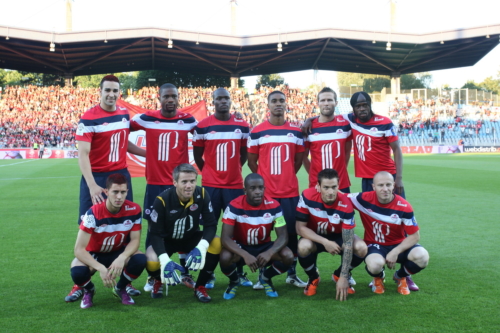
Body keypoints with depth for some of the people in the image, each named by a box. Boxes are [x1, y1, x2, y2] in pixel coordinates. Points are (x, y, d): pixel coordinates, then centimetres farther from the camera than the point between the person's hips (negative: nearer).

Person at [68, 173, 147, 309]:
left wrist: (122, 258, -35)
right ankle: (88, 290, 5)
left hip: (119, 252, 2)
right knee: (78, 272, -34)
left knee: (140, 260, -30)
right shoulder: (94, 213, -27)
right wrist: (101, 268, -41)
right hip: (94, 254, -2)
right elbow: (79, 249, -28)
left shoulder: (134, 210, -19)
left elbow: (135, 239, -14)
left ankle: (120, 288, 3)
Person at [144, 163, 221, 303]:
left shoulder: (202, 194, -20)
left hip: (191, 238, 2)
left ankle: (200, 286, -5)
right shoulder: (162, 200, -26)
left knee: (216, 243, -27)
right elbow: (155, 233, -23)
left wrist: (201, 247, -38)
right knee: (152, 262, -32)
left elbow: (211, 224, -18)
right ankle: (158, 281, 10)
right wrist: (164, 259, -39)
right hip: (167, 240, -2)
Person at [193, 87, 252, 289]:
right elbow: (197, 155, 6)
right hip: (210, 185, -2)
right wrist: (210, 173, 10)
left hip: (235, 184, 2)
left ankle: (240, 273, 16)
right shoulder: (203, 127, -3)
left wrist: (232, 171, 11)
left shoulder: (242, 126, 4)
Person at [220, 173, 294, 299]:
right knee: (225, 257, -34)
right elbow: (225, 238, -26)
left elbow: (283, 236, -16)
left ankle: (265, 278, 9)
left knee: (288, 256, -26)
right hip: (240, 247, -2)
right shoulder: (235, 206, -22)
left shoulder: (274, 206, -16)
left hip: (264, 247, 2)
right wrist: (245, 255, -43)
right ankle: (234, 281, 4)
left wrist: (269, 253, -38)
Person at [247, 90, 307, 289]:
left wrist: (286, 177, 11)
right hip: (265, 191, -2)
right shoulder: (257, 132, -1)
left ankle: (292, 274, 19)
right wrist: (265, 178, 6)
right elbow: (251, 161, 5)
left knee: (291, 232, 6)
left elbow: (299, 159, 14)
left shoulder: (296, 132, 6)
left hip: (290, 191, 2)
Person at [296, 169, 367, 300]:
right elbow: (300, 227, -20)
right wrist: (325, 242, -32)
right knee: (304, 246, -35)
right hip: (314, 237, 0)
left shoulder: (345, 205, -28)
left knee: (361, 248, -27)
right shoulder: (307, 197, -26)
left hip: (338, 237, 1)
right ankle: (313, 278, 0)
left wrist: (343, 277, -31)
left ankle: (339, 275, 6)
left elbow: (348, 243, -27)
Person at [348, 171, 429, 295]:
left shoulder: (404, 207, -16)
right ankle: (379, 278, 7)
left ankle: (400, 277, 9)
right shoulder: (364, 199, -16)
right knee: (375, 265, -37)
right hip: (374, 244, -2)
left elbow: (415, 236, -11)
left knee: (422, 257, -28)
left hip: (399, 244, 2)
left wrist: (395, 252, -22)